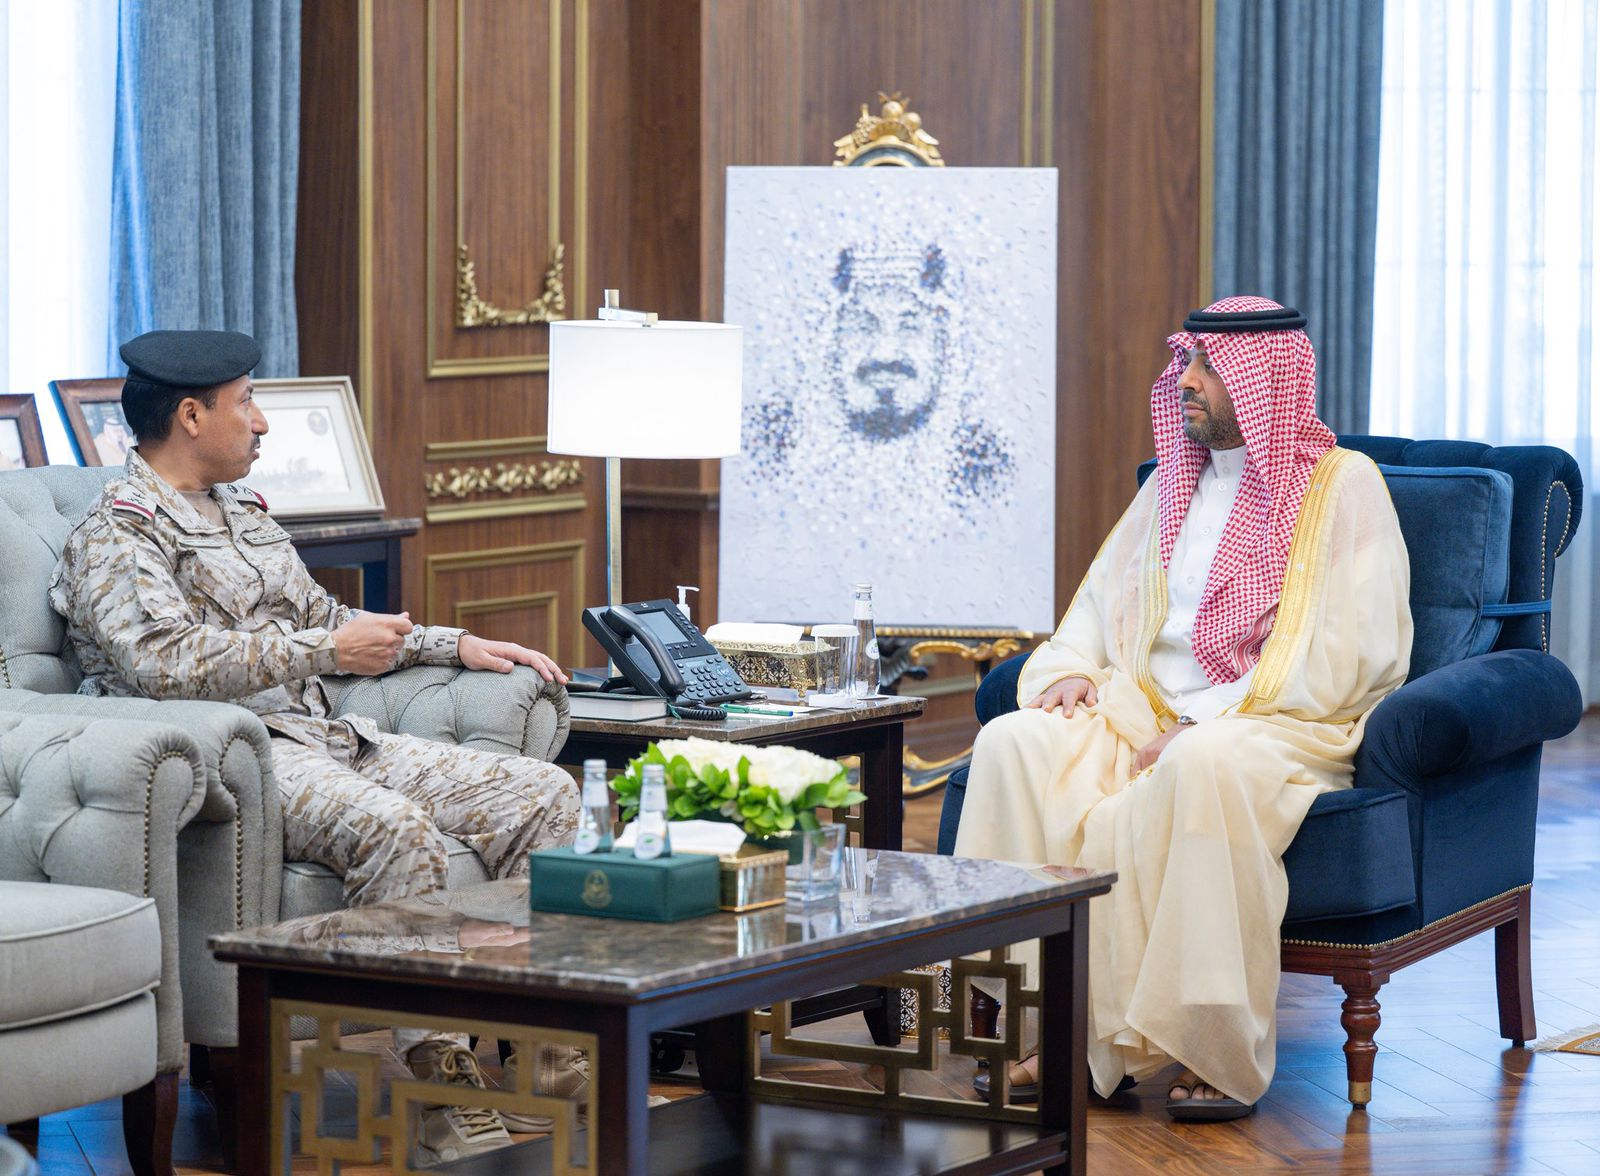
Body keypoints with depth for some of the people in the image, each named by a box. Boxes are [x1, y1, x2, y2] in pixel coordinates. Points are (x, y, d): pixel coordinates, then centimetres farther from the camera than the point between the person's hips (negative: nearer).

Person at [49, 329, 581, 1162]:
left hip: (325, 739, 9)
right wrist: (330, 651, -18)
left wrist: (458, 645, 26)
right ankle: (445, 1100, -35)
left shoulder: (243, 511, 26)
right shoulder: (116, 533, -4)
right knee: (393, 827, -37)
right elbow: (165, 660, -20)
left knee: (542, 796, -6)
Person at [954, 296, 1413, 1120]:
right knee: (1013, 746, -22)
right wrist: (1070, 672, 2)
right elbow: (1102, 603, 26)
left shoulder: (1343, 486, -1)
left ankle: (1217, 1051, -30)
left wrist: (1209, 722, -17)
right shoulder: (1174, 483, 20)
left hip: (1284, 725, -6)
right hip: (1150, 710, 6)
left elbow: (1347, 658, -11)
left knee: (1202, 770, -41)